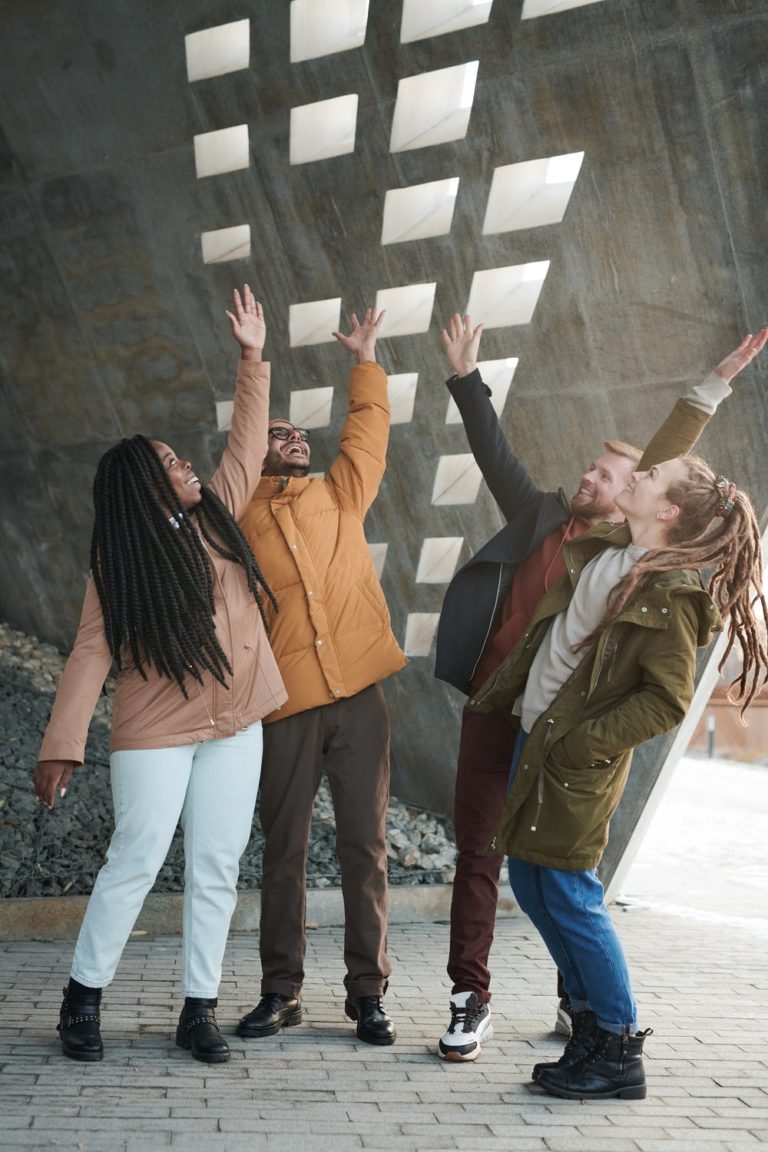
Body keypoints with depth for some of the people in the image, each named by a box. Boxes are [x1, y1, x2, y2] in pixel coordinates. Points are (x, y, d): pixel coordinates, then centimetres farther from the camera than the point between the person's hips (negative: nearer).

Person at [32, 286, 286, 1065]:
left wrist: (252, 360, 4)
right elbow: (91, 653, -13)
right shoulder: (119, 561, -9)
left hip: (235, 724, 5)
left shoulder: (216, 512, 4)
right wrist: (62, 744, -17)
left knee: (217, 869, 7)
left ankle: (199, 1010, 16)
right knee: (135, 862, 0)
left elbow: (247, 440, 10)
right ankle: (83, 996, 18)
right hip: (156, 732, -4)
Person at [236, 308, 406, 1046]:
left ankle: (367, 994, 13)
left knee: (365, 847, 4)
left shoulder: (339, 495, 13)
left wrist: (364, 360, 25)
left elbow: (368, 428, 18)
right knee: (283, 852, 7)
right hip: (286, 706, -1)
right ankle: (281, 993, 18)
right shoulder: (235, 519, 7)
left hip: (358, 697, 2)